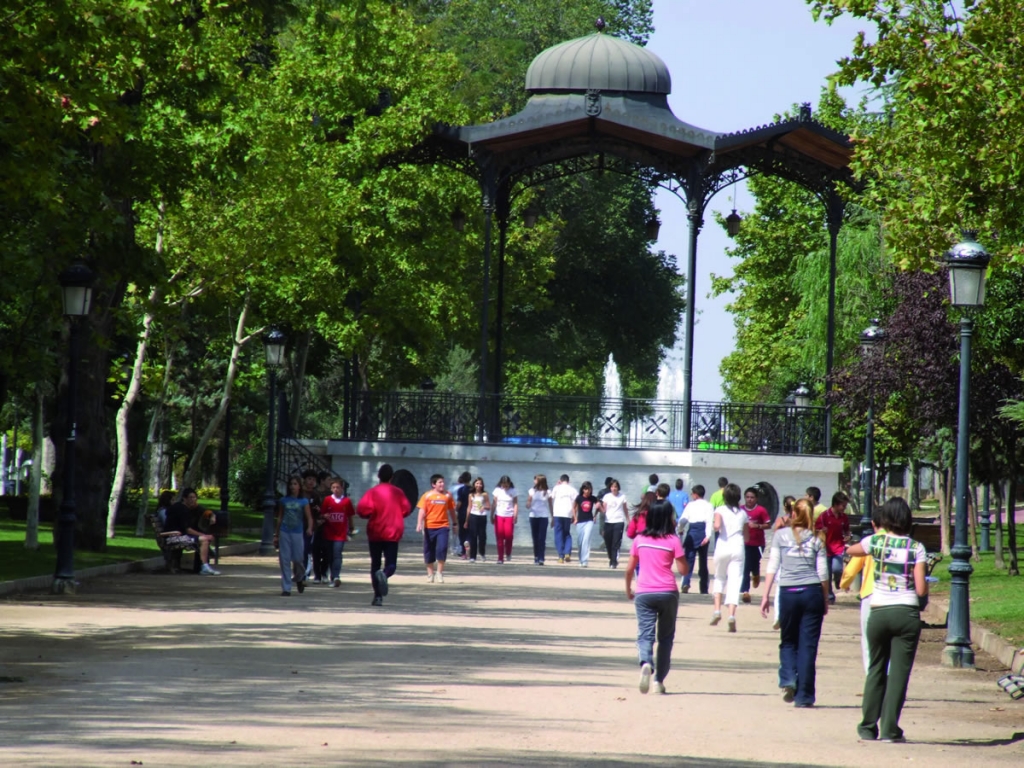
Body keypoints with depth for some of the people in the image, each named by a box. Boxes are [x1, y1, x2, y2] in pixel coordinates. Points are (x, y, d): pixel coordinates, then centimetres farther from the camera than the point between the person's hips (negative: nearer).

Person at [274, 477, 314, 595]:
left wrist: (309, 528, -23)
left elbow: (309, 517, -3)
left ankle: (300, 579, 30)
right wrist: (276, 534, 13)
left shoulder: (303, 501, 2)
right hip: (284, 532, 2)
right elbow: (280, 517, 13)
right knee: (284, 560, -1)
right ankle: (286, 588, 3)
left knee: (298, 559, -1)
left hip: (297, 533, -2)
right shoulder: (284, 500, 8)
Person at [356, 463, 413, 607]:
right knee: (391, 563, 4)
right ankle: (384, 574, -34)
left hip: (375, 533, 0)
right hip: (393, 533, 1)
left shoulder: (373, 492, -6)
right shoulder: (398, 492, 1)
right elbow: (406, 509, 3)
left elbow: (362, 509, -16)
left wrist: (369, 516, 5)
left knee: (375, 564, 11)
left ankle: (378, 596, 4)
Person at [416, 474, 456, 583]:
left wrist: (455, 523, 19)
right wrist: (419, 524, -17)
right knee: (429, 551, 6)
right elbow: (422, 511, -6)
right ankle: (430, 574, 20)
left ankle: (440, 572, 0)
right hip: (429, 527, 0)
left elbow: (451, 510, 15)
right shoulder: (427, 496, -1)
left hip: (443, 526, 0)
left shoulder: (447, 495, 5)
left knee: (442, 548, -14)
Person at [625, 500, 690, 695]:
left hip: (644, 593, 1)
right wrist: (681, 553, 12)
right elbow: (684, 570, -4)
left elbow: (629, 568, 8)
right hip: (668, 593, -1)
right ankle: (659, 680, 10)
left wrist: (628, 589, 22)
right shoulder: (673, 540, -3)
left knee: (645, 634, -5)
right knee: (665, 637, 12)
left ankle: (646, 663, -36)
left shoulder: (639, 539, 5)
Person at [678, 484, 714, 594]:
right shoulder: (708, 505, 7)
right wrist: (708, 536, -14)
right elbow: (710, 520, -6)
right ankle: (704, 588, 10)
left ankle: (686, 582, -23)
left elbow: (683, 519, 1)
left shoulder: (690, 505, 9)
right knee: (703, 561, 9)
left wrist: (680, 530, 19)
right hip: (703, 531, 1)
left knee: (689, 559, -1)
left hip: (692, 532, -1)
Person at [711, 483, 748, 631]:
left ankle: (717, 610, 7)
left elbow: (717, 526, -18)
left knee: (719, 578, 20)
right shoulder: (742, 513, 11)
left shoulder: (720, 510, 0)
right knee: (734, 581, -4)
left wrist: (715, 529, 3)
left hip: (723, 546, -1)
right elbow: (746, 537, 16)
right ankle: (732, 615, -20)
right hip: (738, 547, 1)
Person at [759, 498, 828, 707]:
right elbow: (823, 574, 5)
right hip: (812, 593, 0)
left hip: (788, 593, 0)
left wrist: (765, 596, 1)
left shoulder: (781, 535, 3)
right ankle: (804, 696, 3)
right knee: (808, 645, 4)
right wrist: (825, 600, 15)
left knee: (788, 641, 15)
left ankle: (788, 680, -8)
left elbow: (773, 567, -1)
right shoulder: (816, 540, 6)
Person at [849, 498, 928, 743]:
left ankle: (868, 727, 18)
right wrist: (923, 592, 15)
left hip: (879, 612, 2)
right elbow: (921, 589, -8)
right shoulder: (916, 548, -4)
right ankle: (889, 729, -1)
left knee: (876, 669, 15)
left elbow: (851, 551, 22)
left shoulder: (875, 541, -1)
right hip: (907, 614, -2)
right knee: (899, 672, 2)